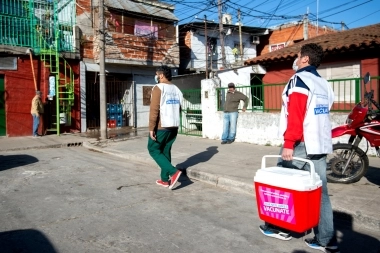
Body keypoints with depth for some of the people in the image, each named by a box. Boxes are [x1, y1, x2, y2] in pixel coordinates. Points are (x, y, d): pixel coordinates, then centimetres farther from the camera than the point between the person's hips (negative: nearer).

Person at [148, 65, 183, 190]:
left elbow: (154, 110, -17)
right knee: (166, 151, 15)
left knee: (153, 149, 6)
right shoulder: (176, 90, 12)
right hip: (174, 127, 7)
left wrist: (151, 128, -15)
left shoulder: (158, 88, -10)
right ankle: (165, 179, 17)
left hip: (161, 127, -7)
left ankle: (173, 172, -8)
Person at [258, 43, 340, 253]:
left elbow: (295, 114, -19)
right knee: (320, 191, 8)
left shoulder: (299, 80, -8)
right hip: (321, 144, 8)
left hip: (301, 144, -8)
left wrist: (289, 143, -20)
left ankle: (278, 227, 18)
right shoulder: (324, 84, 17)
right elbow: (320, 115, 19)